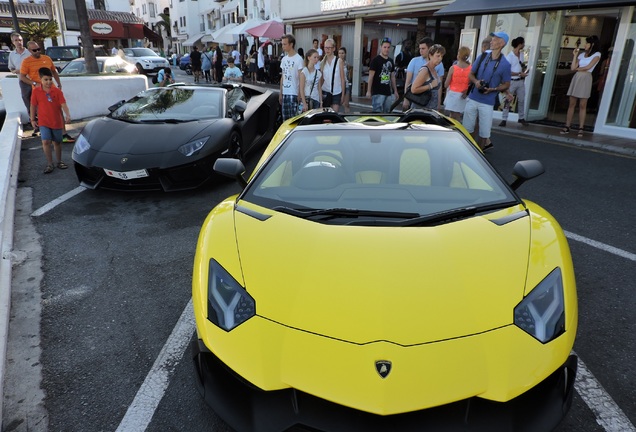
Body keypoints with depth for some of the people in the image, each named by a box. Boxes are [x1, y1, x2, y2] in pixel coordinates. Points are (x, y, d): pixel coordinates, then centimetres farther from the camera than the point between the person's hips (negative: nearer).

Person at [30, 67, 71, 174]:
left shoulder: (57, 91, -6)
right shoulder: (36, 91, -5)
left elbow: (63, 104, -13)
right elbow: (33, 106, 3)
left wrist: (68, 115, -29)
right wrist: (33, 119, 5)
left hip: (57, 121, 1)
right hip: (43, 122, -1)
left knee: (57, 142, 13)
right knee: (46, 142, -12)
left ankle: (59, 162, 29)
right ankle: (49, 164, -3)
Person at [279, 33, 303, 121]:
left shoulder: (298, 59, -7)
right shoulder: (284, 59, 14)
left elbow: (300, 78, -9)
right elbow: (282, 77, 17)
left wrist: (300, 94, -13)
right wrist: (280, 93, 14)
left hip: (294, 93, -7)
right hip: (285, 93, 7)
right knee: (285, 118, 9)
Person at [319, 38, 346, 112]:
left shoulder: (339, 61, -4)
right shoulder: (322, 62, 5)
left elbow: (342, 79, -1)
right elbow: (321, 79, 11)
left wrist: (343, 94, -2)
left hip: (336, 93, -3)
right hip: (325, 92, 3)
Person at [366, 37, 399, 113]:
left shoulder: (390, 61, 14)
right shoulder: (376, 60, -5)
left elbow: (392, 77, 19)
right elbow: (371, 76, -8)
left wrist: (395, 91, 15)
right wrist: (368, 91, -14)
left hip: (388, 92, 7)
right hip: (378, 92, -7)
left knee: (386, 112, 9)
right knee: (378, 112, -10)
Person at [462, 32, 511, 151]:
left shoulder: (505, 64, -7)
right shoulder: (482, 56, 3)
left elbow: (506, 84, 1)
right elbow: (471, 74, 11)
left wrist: (493, 89, -17)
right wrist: (476, 81, -10)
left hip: (487, 102, -4)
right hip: (472, 98, 4)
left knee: (483, 132, 2)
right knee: (467, 128, 10)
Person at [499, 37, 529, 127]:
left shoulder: (521, 54, 8)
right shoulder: (509, 56, -14)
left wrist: (524, 74, 3)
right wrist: (519, 74, -16)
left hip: (520, 81, 7)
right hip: (512, 82, -7)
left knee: (521, 100, 12)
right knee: (507, 101, -2)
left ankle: (521, 118, 23)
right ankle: (504, 119, 3)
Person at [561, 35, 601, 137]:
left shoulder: (597, 54, 4)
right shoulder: (582, 54, 16)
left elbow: (588, 67, -6)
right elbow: (573, 68, 7)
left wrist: (577, 68, 7)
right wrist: (575, 55, 8)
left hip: (586, 79, -4)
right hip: (576, 78, 4)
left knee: (582, 105, -5)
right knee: (572, 104, 0)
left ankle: (581, 129, -4)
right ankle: (567, 127, 1)